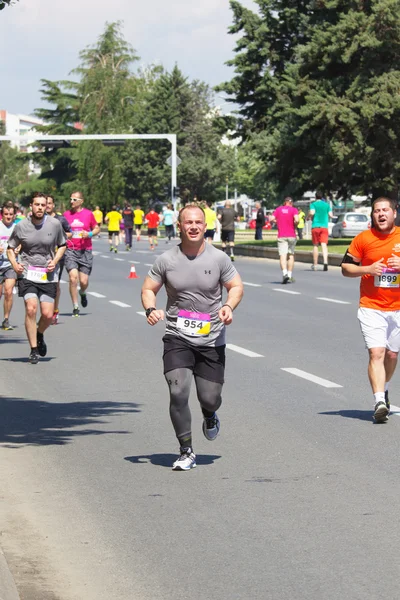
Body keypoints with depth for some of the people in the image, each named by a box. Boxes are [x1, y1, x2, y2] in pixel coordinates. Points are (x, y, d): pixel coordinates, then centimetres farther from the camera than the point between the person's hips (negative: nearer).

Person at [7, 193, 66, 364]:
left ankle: (39, 334, 31)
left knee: (48, 315, -4)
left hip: (48, 275, 1)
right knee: (31, 308, -17)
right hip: (27, 274, -1)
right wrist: (14, 263, -8)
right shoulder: (21, 226, -3)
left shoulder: (55, 224, -1)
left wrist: (55, 261, -3)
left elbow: (62, 245, 14)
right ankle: (34, 349, -6)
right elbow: (11, 247, 10)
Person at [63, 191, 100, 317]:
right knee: (73, 277, -16)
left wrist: (89, 234, -7)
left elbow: (97, 228, 12)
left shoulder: (88, 214, 2)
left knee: (84, 281, -1)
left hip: (85, 251, 0)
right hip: (70, 250, 0)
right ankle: (75, 307, -4)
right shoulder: (66, 214, 5)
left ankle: (82, 293, 37)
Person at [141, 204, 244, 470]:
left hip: (212, 341, 1)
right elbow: (148, 289, 7)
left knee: (209, 397, 3)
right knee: (178, 393, -16)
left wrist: (229, 306, -14)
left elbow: (236, 286, 7)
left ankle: (210, 416, 44)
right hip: (177, 338, -1)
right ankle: (186, 452, -3)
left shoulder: (218, 258, -2)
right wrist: (151, 309, -14)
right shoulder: (166, 260, -2)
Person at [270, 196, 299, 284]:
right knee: (291, 255, 14)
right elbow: (296, 220, -18)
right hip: (291, 236, 0)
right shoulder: (294, 210, -1)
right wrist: (295, 224, 3)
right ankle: (290, 275, 16)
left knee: (283, 255, -10)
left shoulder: (278, 209, 6)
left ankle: (284, 273, -31)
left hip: (281, 236, 0)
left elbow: (271, 219, -2)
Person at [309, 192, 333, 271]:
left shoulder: (313, 204, 0)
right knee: (324, 245, -8)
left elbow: (312, 213, -18)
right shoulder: (326, 205, 8)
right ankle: (325, 262, -29)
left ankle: (315, 264, 15)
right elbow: (331, 215, 4)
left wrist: (308, 216, 2)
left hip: (315, 227, -1)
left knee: (315, 245, 9)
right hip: (324, 227, 1)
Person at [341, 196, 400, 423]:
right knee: (376, 353, -14)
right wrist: (367, 269, -14)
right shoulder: (363, 239, -2)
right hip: (371, 308, -2)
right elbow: (346, 267, 3)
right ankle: (379, 402, -18)